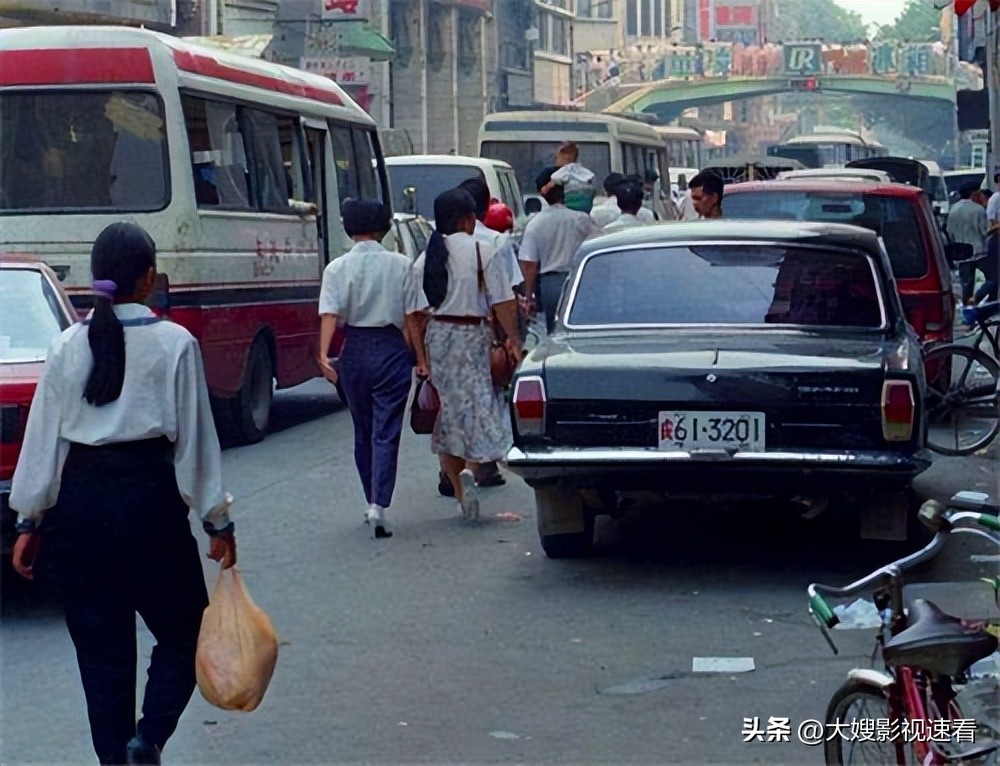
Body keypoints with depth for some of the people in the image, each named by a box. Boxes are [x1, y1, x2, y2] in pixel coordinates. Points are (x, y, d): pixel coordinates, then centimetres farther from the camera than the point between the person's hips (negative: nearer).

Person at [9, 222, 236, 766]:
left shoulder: (68, 346, 3)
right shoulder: (174, 343, -6)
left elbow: (43, 438, 4)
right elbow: (195, 438, -5)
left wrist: (29, 521, 12)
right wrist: (218, 522, 2)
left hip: (77, 502, 3)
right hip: (147, 494, -3)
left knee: (99, 645, 12)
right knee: (182, 632, 10)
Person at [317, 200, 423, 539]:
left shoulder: (337, 268, -2)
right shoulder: (401, 265, -2)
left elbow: (330, 314, -14)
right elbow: (412, 317, -2)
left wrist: (324, 354, -20)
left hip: (355, 350, 2)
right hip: (392, 349, -1)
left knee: (362, 431, 16)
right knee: (386, 432, -2)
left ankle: (372, 502, 25)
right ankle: (378, 505, -16)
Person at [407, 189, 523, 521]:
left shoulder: (425, 259, 5)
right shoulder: (483, 253, -7)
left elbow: (416, 315, 2)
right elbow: (503, 303, -10)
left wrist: (421, 356, 4)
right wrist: (513, 338, 0)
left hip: (436, 338, 4)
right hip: (472, 335, -4)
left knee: (447, 413, 12)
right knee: (480, 406, 3)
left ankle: (460, 493, 17)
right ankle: (470, 469, -24)